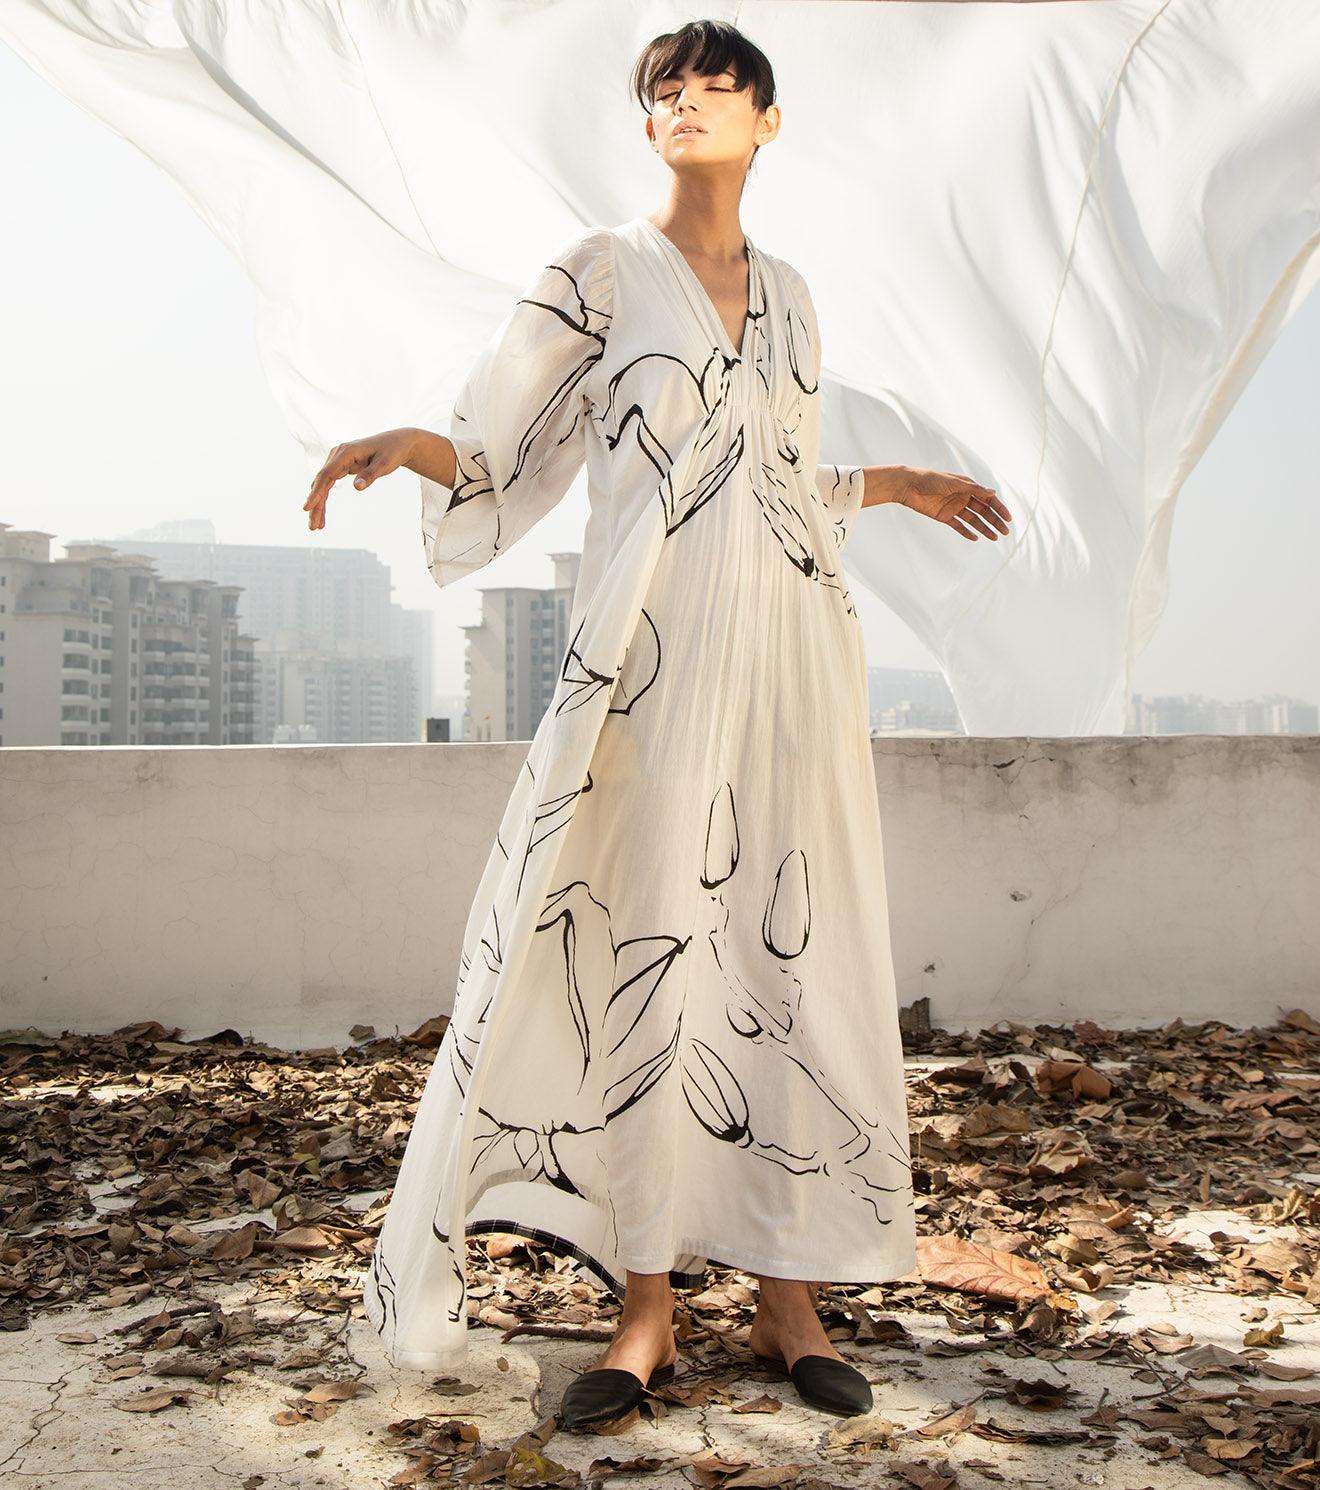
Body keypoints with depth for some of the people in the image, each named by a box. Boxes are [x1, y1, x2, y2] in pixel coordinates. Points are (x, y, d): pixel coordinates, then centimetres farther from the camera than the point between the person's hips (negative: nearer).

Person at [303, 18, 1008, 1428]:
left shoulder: (788, 293, 19)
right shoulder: (598, 271, 6)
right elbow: (507, 452, 1)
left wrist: (897, 484, 31)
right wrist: (408, 443, -18)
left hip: (791, 652, 4)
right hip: (655, 654, -4)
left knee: (793, 952, 2)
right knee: (641, 955, -4)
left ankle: (787, 1293, 11)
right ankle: (647, 1305, 7)